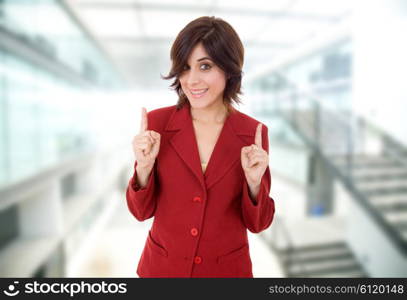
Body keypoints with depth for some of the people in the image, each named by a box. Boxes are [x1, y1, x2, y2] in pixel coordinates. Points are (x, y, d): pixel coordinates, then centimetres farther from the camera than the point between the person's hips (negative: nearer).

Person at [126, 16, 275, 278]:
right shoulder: (157, 123, -13)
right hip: (163, 266, 0)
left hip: (227, 269, 0)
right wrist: (144, 167, -24)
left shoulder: (254, 133, -12)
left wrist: (254, 182, -24)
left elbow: (256, 223, -7)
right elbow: (142, 211, -7)